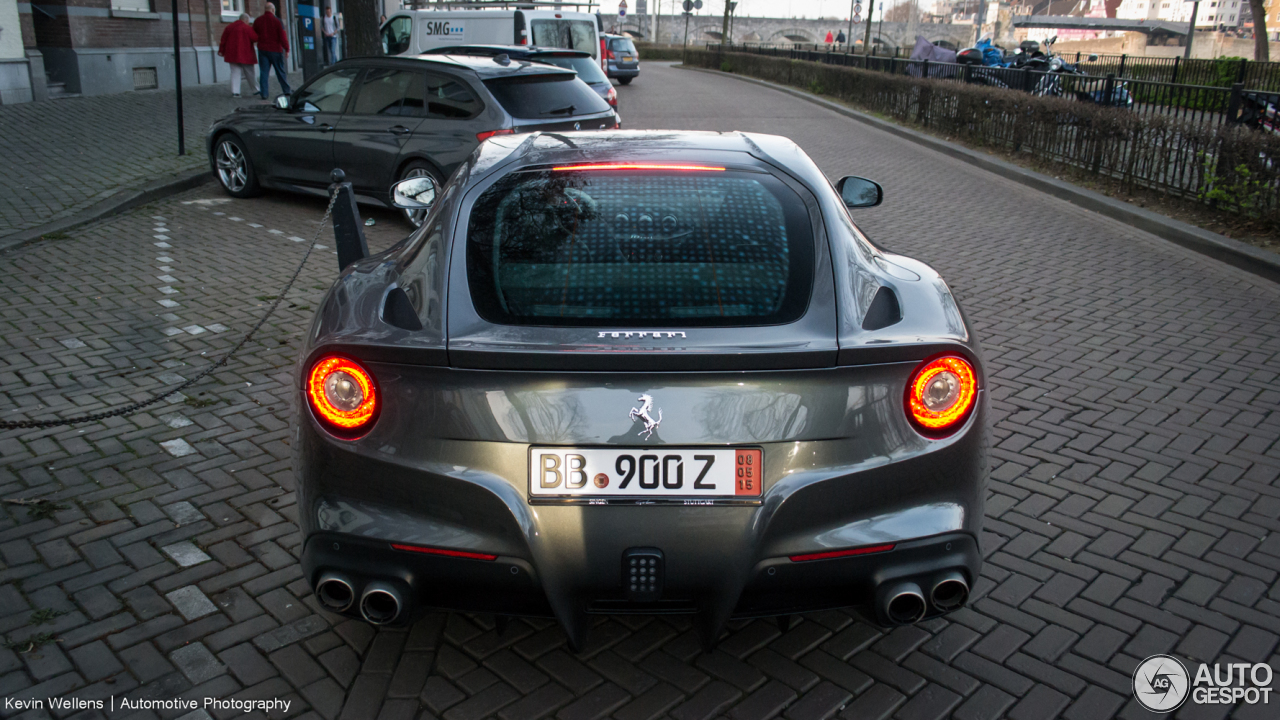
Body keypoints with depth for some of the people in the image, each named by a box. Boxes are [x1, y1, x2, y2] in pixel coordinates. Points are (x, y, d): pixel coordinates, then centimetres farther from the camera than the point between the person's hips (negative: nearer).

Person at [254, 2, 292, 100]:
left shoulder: (258, 20, 5)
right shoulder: (277, 21, -8)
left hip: (262, 49, 3)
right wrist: (286, 49, -4)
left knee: (263, 72, 2)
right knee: (280, 71, 8)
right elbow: (283, 36, -10)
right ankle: (286, 90, 15)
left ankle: (264, 93, -2)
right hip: (275, 49, -2)